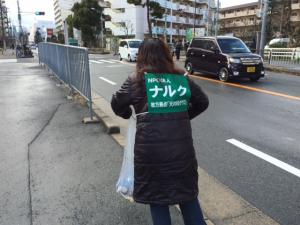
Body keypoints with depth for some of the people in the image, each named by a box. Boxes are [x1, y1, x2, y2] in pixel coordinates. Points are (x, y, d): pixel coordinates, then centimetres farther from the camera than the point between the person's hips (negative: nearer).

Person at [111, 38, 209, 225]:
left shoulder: (137, 80, -4)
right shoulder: (182, 78, 5)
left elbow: (117, 104, 5)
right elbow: (203, 102, 14)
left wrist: (128, 114, 25)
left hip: (151, 148, -3)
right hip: (182, 146, 3)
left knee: (156, 195, 16)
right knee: (187, 192, 21)